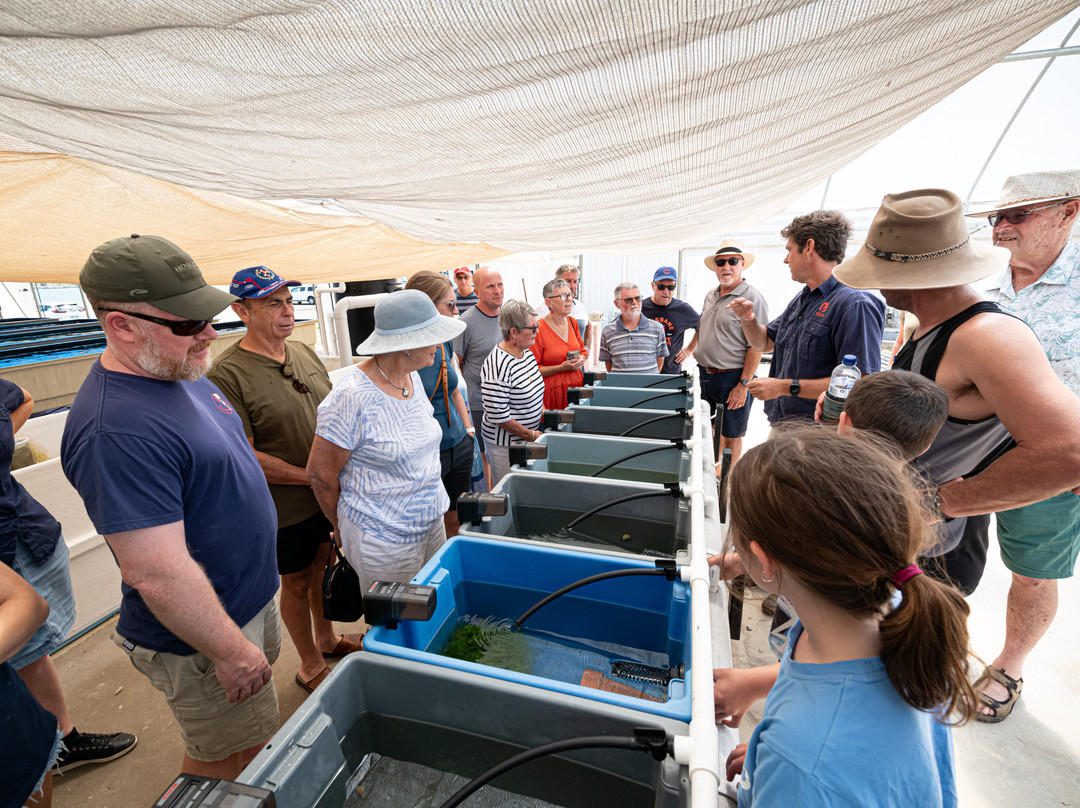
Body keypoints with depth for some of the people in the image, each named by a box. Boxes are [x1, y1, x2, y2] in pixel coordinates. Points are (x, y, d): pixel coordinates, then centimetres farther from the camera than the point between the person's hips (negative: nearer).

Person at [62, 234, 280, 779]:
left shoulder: (180, 372, -1)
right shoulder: (116, 431, -32)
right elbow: (158, 575, -30)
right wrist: (231, 651, -19)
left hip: (252, 594, 9)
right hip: (203, 637, -9)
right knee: (224, 758, 19)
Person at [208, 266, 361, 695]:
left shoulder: (305, 352, 2)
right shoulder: (227, 374, -19)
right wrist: (310, 475, -19)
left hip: (328, 494, 6)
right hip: (285, 506, -6)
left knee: (324, 565, 24)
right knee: (297, 583, 14)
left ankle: (326, 638, 49)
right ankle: (310, 666, 39)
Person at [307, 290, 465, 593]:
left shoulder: (413, 377, 1)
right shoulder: (352, 397, -24)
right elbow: (320, 474, -13)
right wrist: (342, 527, 1)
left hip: (432, 522, 7)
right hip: (384, 541, -7)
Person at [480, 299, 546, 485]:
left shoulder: (527, 353, 4)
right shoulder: (498, 365, -24)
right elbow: (498, 415, -24)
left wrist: (544, 412, 5)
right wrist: (530, 435, -16)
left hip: (528, 438, 8)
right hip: (505, 442, -8)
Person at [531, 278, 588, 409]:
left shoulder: (572, 322, 10)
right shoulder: (539, 329, -11)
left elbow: (583, 350, 24)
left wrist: (581, 359, 1)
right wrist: (561, 368, -16)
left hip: (577, 384, 6)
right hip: (552, 390, -5)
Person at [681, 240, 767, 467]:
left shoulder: (753, 298, -13)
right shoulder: (710, 296, 10)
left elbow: (756, 347, -18)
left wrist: (743, 385, -21)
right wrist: (690, 348, 27)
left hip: (732, 378, -7)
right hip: (705, 374, 7)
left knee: (731, 435, 6)